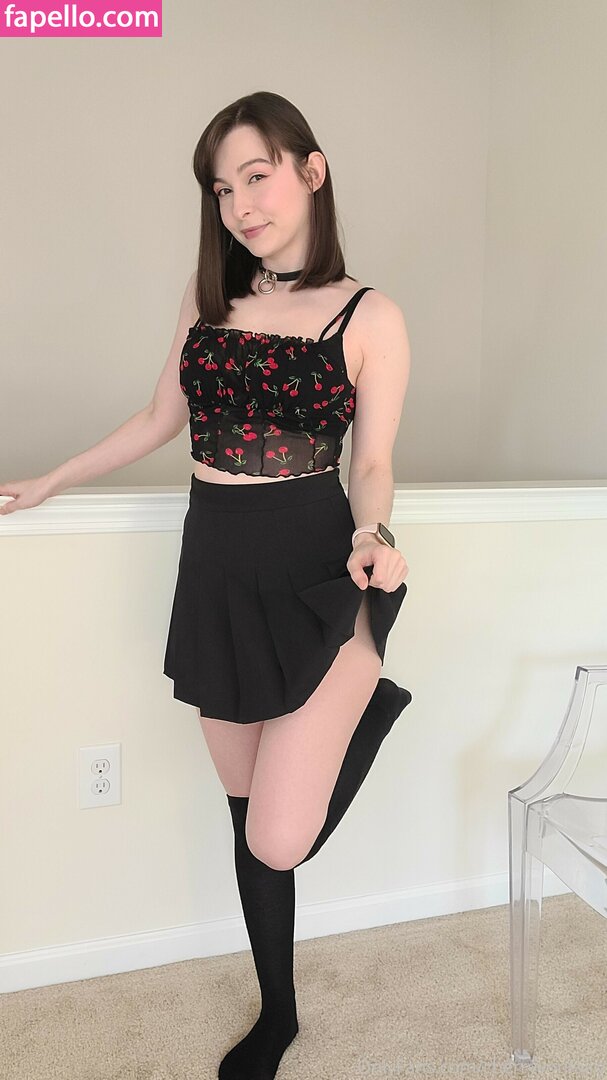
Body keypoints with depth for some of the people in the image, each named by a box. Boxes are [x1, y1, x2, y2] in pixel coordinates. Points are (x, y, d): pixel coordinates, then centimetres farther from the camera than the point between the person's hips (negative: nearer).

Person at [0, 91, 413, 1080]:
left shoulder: (370, 317, -2)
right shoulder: (209, 298, 9)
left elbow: (372, 464, 0)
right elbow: (160, 420, 17)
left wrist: (371, 537, -21)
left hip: (313, 570, -4)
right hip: (216, 568, 4)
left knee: (278, 841, -10)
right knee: (247, 812, 14)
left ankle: (369, 699, 19)